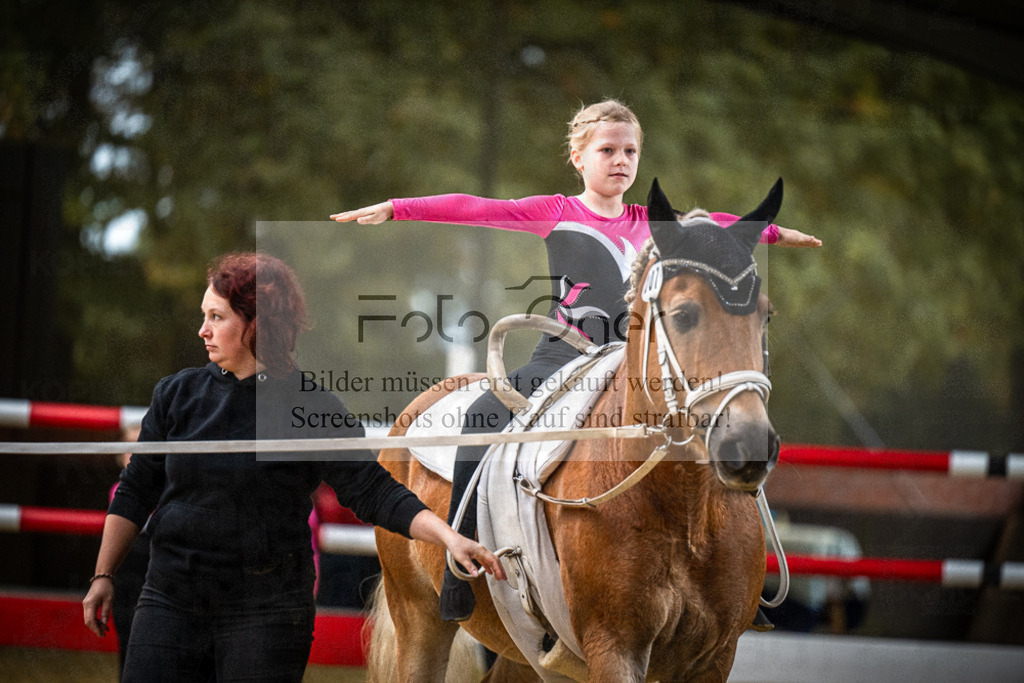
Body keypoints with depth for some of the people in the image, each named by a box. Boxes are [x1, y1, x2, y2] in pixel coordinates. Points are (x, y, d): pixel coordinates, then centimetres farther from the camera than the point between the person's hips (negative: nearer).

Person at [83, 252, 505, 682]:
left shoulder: (312, 410, -4)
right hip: (171, 604, 3)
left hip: (265, 614, -3)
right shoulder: (178, 394, 7)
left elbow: (374, 492, -8)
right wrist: (103, 575, 11)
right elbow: (135, 490, 14)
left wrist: (449, 537, -21)